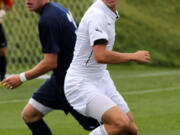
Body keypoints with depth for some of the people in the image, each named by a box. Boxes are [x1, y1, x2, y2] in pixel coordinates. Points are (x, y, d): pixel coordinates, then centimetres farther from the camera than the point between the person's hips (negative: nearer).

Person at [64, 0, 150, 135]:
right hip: (80, 85, -10)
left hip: (101, 81, 10)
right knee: (121, 123, -27)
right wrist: (134, 56, -20)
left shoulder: (110, 13, 8)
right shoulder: (97, 15, -22)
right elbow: (100, 56, -31)